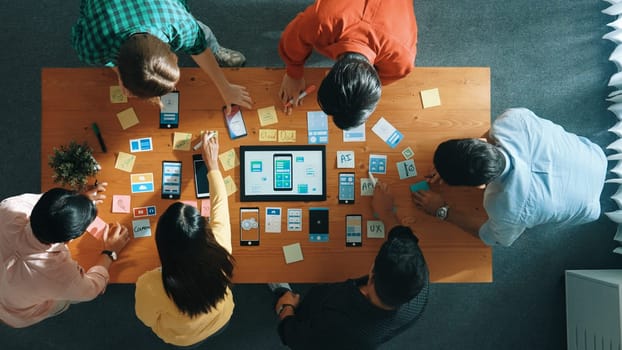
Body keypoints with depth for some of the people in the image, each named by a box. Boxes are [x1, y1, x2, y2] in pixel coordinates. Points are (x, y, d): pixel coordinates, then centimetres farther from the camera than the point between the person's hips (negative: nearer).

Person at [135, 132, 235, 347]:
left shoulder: (150, 285, -42)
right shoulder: (219, 249, -40)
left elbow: (147, 319, -18)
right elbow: (220, 203, -21)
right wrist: (212, 164, -7)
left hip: (181, 338, -1)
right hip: (222, 320, 2)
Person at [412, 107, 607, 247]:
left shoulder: (507, 209, -43)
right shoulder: (511, 119, -37)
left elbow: (495, 238, -18)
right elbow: (492, 138, -10)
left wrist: (443, 211, -16)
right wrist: (451, 165, -16)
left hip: (585, 206, -3)